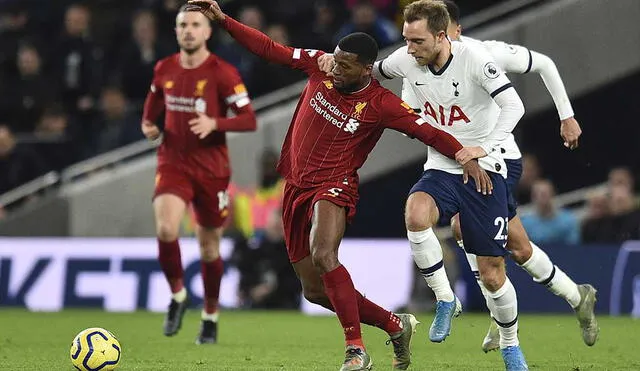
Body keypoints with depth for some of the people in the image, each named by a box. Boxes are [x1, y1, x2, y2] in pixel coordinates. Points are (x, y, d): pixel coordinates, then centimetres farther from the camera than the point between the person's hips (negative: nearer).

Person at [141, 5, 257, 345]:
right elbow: (152, 109, 22)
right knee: (165, 229, -24)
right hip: (172, 163, 2)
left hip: (211, 169, -2)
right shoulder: (164, 69, 4)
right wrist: (149, 127, 0)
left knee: (209, 248, 7)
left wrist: (214, 123, -27)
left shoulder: (222, 72, -8)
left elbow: (249, 120, -11)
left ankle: (211, 316, 28)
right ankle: (177, 295, 0)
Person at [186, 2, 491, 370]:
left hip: (334, 187, -6)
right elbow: (270, 49, 6)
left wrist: (468, 158, -24)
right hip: (298, 188, 6)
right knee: (315, 290, 7)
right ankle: (396, 326, 25)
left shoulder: (381, 104, -12)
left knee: (323, 255, -35)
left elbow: (428, 131, -13)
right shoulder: (320, 66, 0)